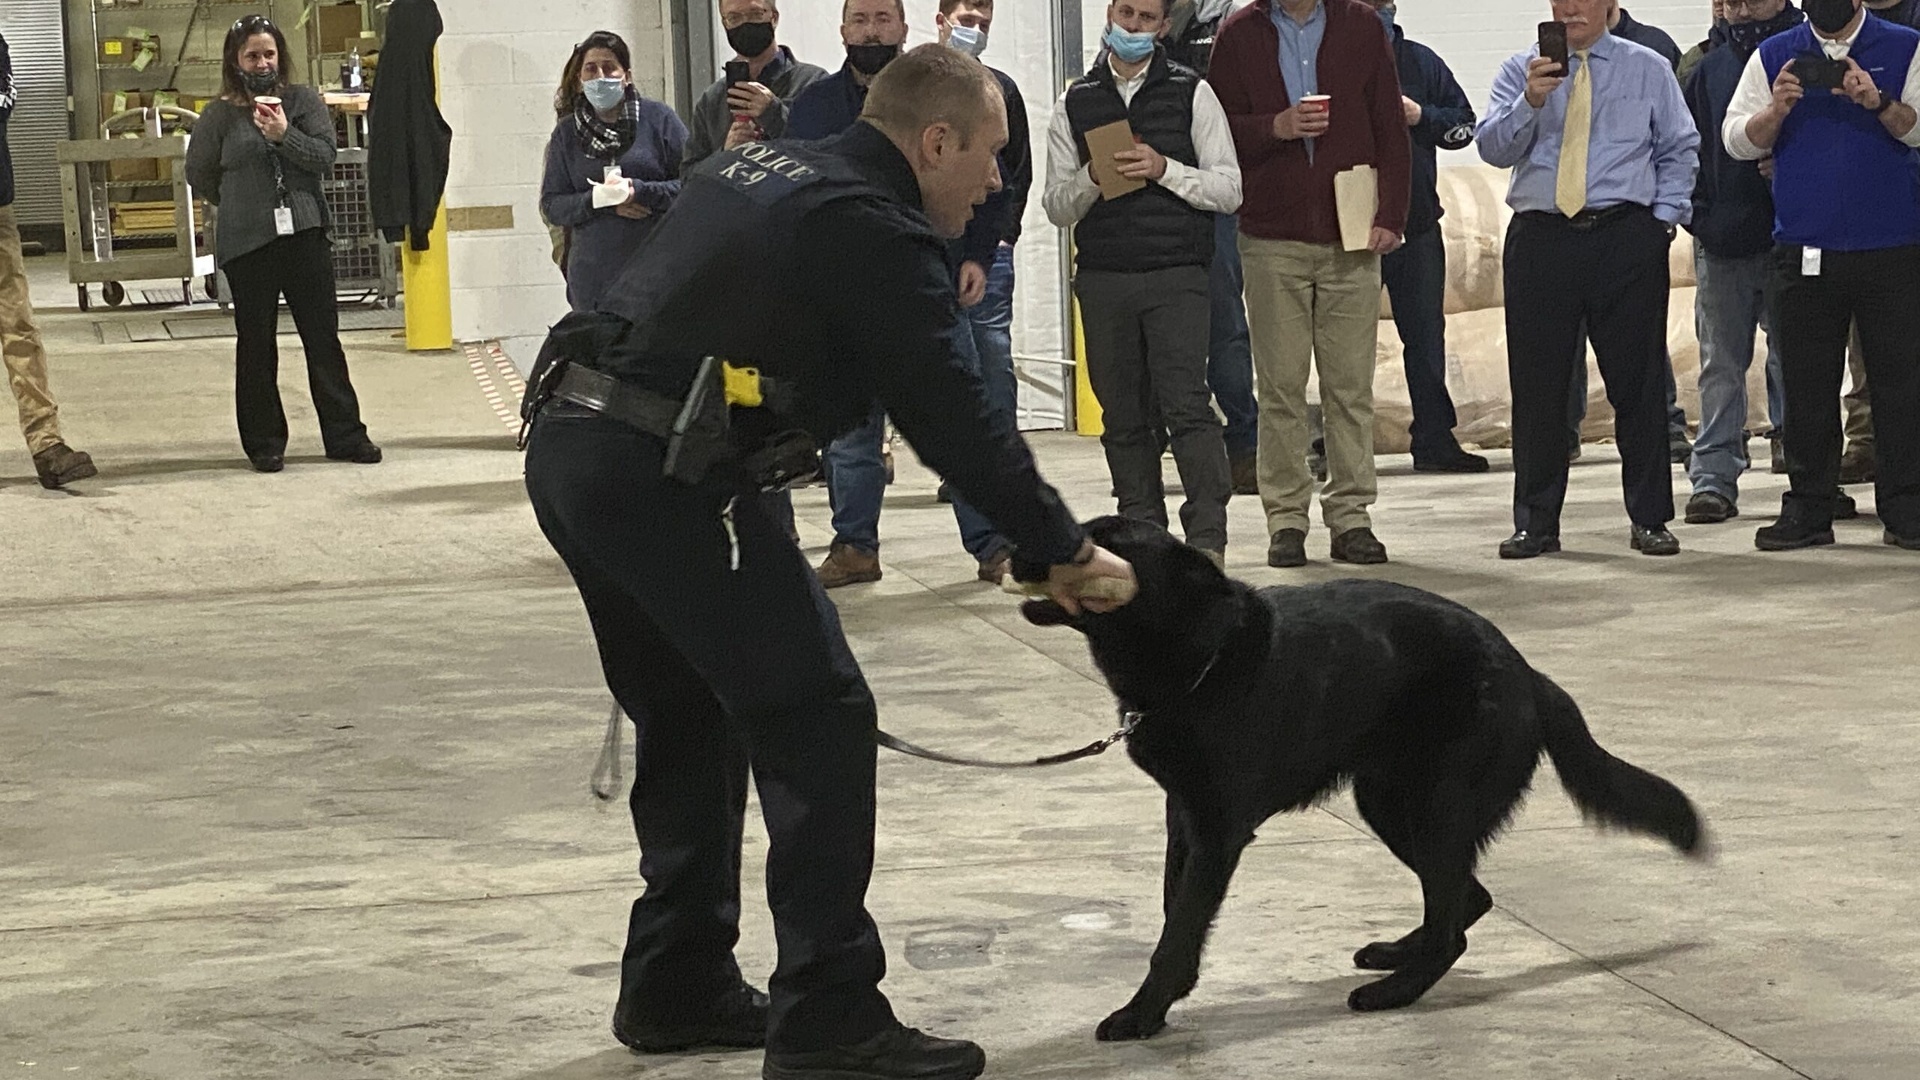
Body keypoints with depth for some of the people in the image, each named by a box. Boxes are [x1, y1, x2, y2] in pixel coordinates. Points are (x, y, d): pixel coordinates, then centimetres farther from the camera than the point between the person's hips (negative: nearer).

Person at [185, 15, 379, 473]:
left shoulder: (303, 101, 5)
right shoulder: (219, 115, 2)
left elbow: (325, 158, -4)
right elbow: (199, 174, 10)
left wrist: (284, 135, -17)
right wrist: (242, 205, 13)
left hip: (305, 234, 1)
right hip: (246, 244, -1)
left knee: (323, 336, 4)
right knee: (256, 344, 5)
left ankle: (344, 435, 11)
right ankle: (264, 443, 13)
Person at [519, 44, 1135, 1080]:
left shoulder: (750, 168, 19)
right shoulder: (878, 234, -8)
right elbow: (956, 417, -10)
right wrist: (1061, 554, -2)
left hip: (566, 446, 10)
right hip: (666, 476, -10)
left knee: (693, 717, 21)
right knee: (817, 722, -3)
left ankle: (676, 988, 28)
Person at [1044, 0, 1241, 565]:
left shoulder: (1191, 93, 7)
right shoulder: (1075, 104, 12)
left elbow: (1229, 189, 3)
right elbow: (1057, 206, 10)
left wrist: (1164, 169, -11)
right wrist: (1093, 177, -10)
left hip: (1177, 276, -3)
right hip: (1102, 280, 3)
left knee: (1186, 404, -14)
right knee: (1124, 417, 5)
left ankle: (1208, 535, -14)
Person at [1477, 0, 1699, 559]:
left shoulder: (1649, 69, 9)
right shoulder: (1520, 71, 8)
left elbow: (1680, 150, 11)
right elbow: (1493, 148, -4)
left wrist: (1663, 219, 0)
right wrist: (1530, 103, -21)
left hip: (1627, 240, 0)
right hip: (1540, 237, 1)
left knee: (1638, 380, 1)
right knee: (1537, 385, 3)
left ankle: (1650, 519, 8)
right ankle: (1536, 523, 11)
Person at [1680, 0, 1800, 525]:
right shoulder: (1709, 68, 13)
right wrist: (1699, 215, 3)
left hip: (1788, 237, -3)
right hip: (1722, 240, 3)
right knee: (1721, 365, 4)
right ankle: (1714, 477, 6)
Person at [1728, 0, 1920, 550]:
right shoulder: (1774, 56, 11)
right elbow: (1737, 139, 5)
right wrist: (1778, 109, -13)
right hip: (1804, 251, 2)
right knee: (1806, 386, 5)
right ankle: (1807, 510, 11)